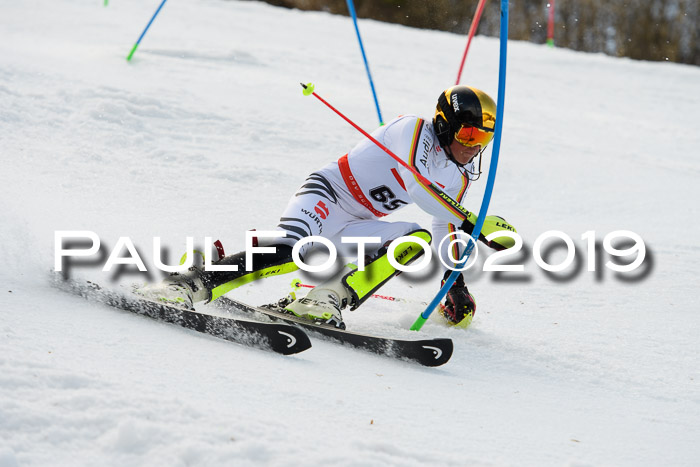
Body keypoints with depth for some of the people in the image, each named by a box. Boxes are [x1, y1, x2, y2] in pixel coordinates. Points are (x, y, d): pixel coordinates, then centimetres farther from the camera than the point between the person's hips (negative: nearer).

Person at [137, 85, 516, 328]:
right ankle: (190, 286, -41)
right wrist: (473, 224, -26)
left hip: (355, 227, 8)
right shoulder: (414, 130, -11)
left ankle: (330, 299, -32)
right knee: (291, 250, -37)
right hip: (326, 195, -8)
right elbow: (418, 188, -26)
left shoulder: (460, 179, 13)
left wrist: (455, 282, 22)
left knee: (417, 239, -21)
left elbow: (446, 228, 28)